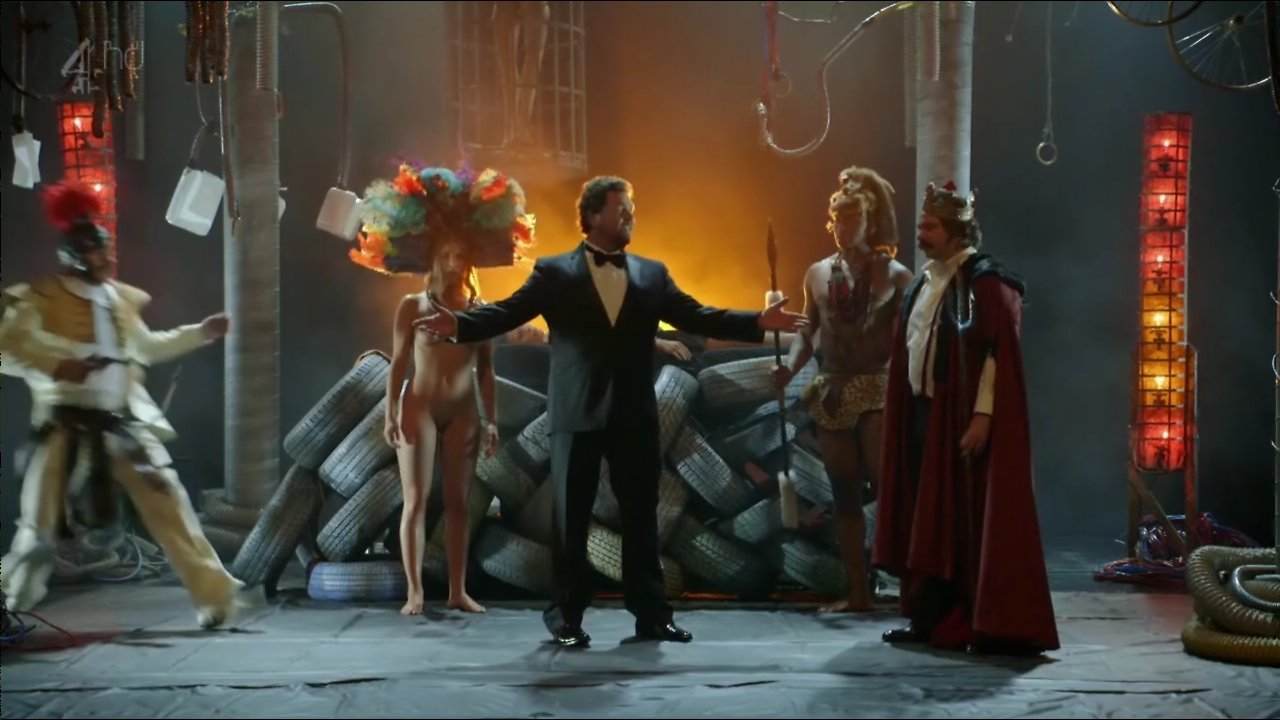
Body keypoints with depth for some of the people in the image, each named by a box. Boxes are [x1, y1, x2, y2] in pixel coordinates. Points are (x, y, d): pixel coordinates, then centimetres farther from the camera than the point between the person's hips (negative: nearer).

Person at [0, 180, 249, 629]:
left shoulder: (120, 299, 13)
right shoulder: (40, 299, -5)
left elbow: (146, 347, 27)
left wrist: (200, 333, 21)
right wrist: (55, 365, -28)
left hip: (124, 424, 4)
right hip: (68, 427, -4)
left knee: (169, 505, 2)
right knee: (39, 525, 0)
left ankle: (216, 595, 8)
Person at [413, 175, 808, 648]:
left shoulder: (652, 274, 10)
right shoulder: (554, 272, 0)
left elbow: (696, 317, 6)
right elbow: (509, 312, -9)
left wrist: (759, 322, -4)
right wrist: (458, 324, -26)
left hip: (635, 417, 3)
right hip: (577, 416, -3)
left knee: (642, 518, 7)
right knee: (571, 520, 4)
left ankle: (651, 615, 15)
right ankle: (567, 616, 14)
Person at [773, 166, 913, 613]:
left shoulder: (895, 275, -4)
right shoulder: (818, 273, 8)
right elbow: (807, 333, 9)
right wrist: (790, 366, -9)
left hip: (878, 392, -5)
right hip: (832, 395, 5)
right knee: (845, 495, 9)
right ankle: (858, 592, 17)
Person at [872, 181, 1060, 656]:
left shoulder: (986, 281, -9)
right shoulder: (923, 284, 15)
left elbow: (998, 351, -16)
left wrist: (983, 415, -23)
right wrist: (902, 415, 14)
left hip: (964, 417, -8)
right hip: (921, 414, 8)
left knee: (970, 521, -6)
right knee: (927, 519, 9)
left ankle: (994, 626, 0)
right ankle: (931, 617, 16)